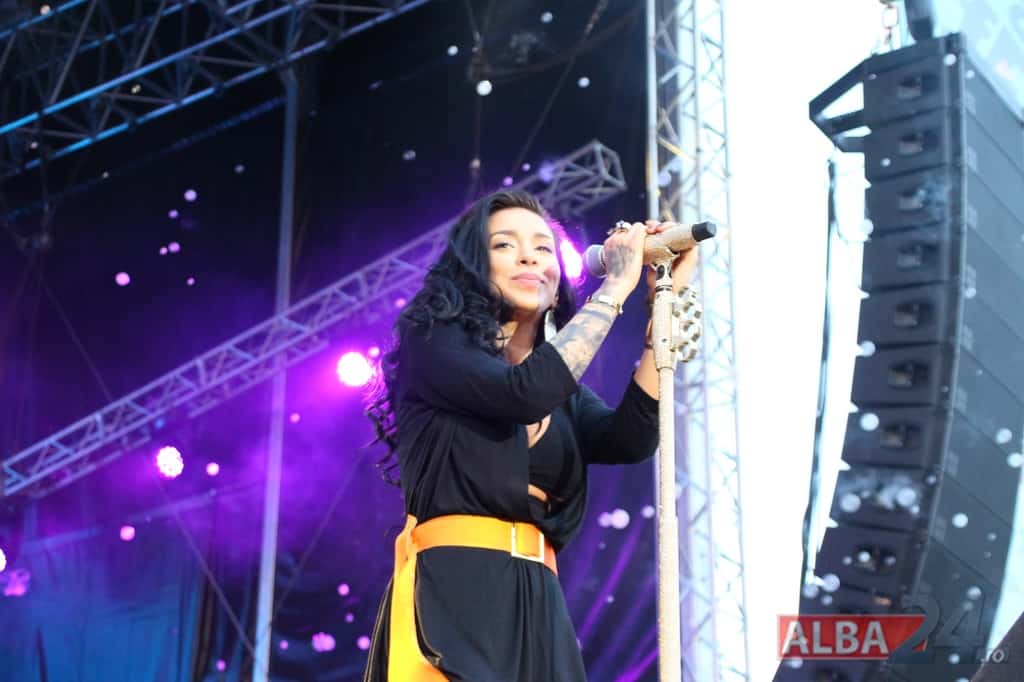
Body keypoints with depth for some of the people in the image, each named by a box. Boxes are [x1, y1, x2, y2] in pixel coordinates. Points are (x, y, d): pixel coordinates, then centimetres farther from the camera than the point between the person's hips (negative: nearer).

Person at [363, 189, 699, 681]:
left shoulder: (564, 386, 19)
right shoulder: (432, 342, 3)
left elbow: (631, 439, -2)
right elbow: (526, 391, -16)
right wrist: (615, 288, -6)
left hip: (537, 605, 6)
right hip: (449, 593, -6)